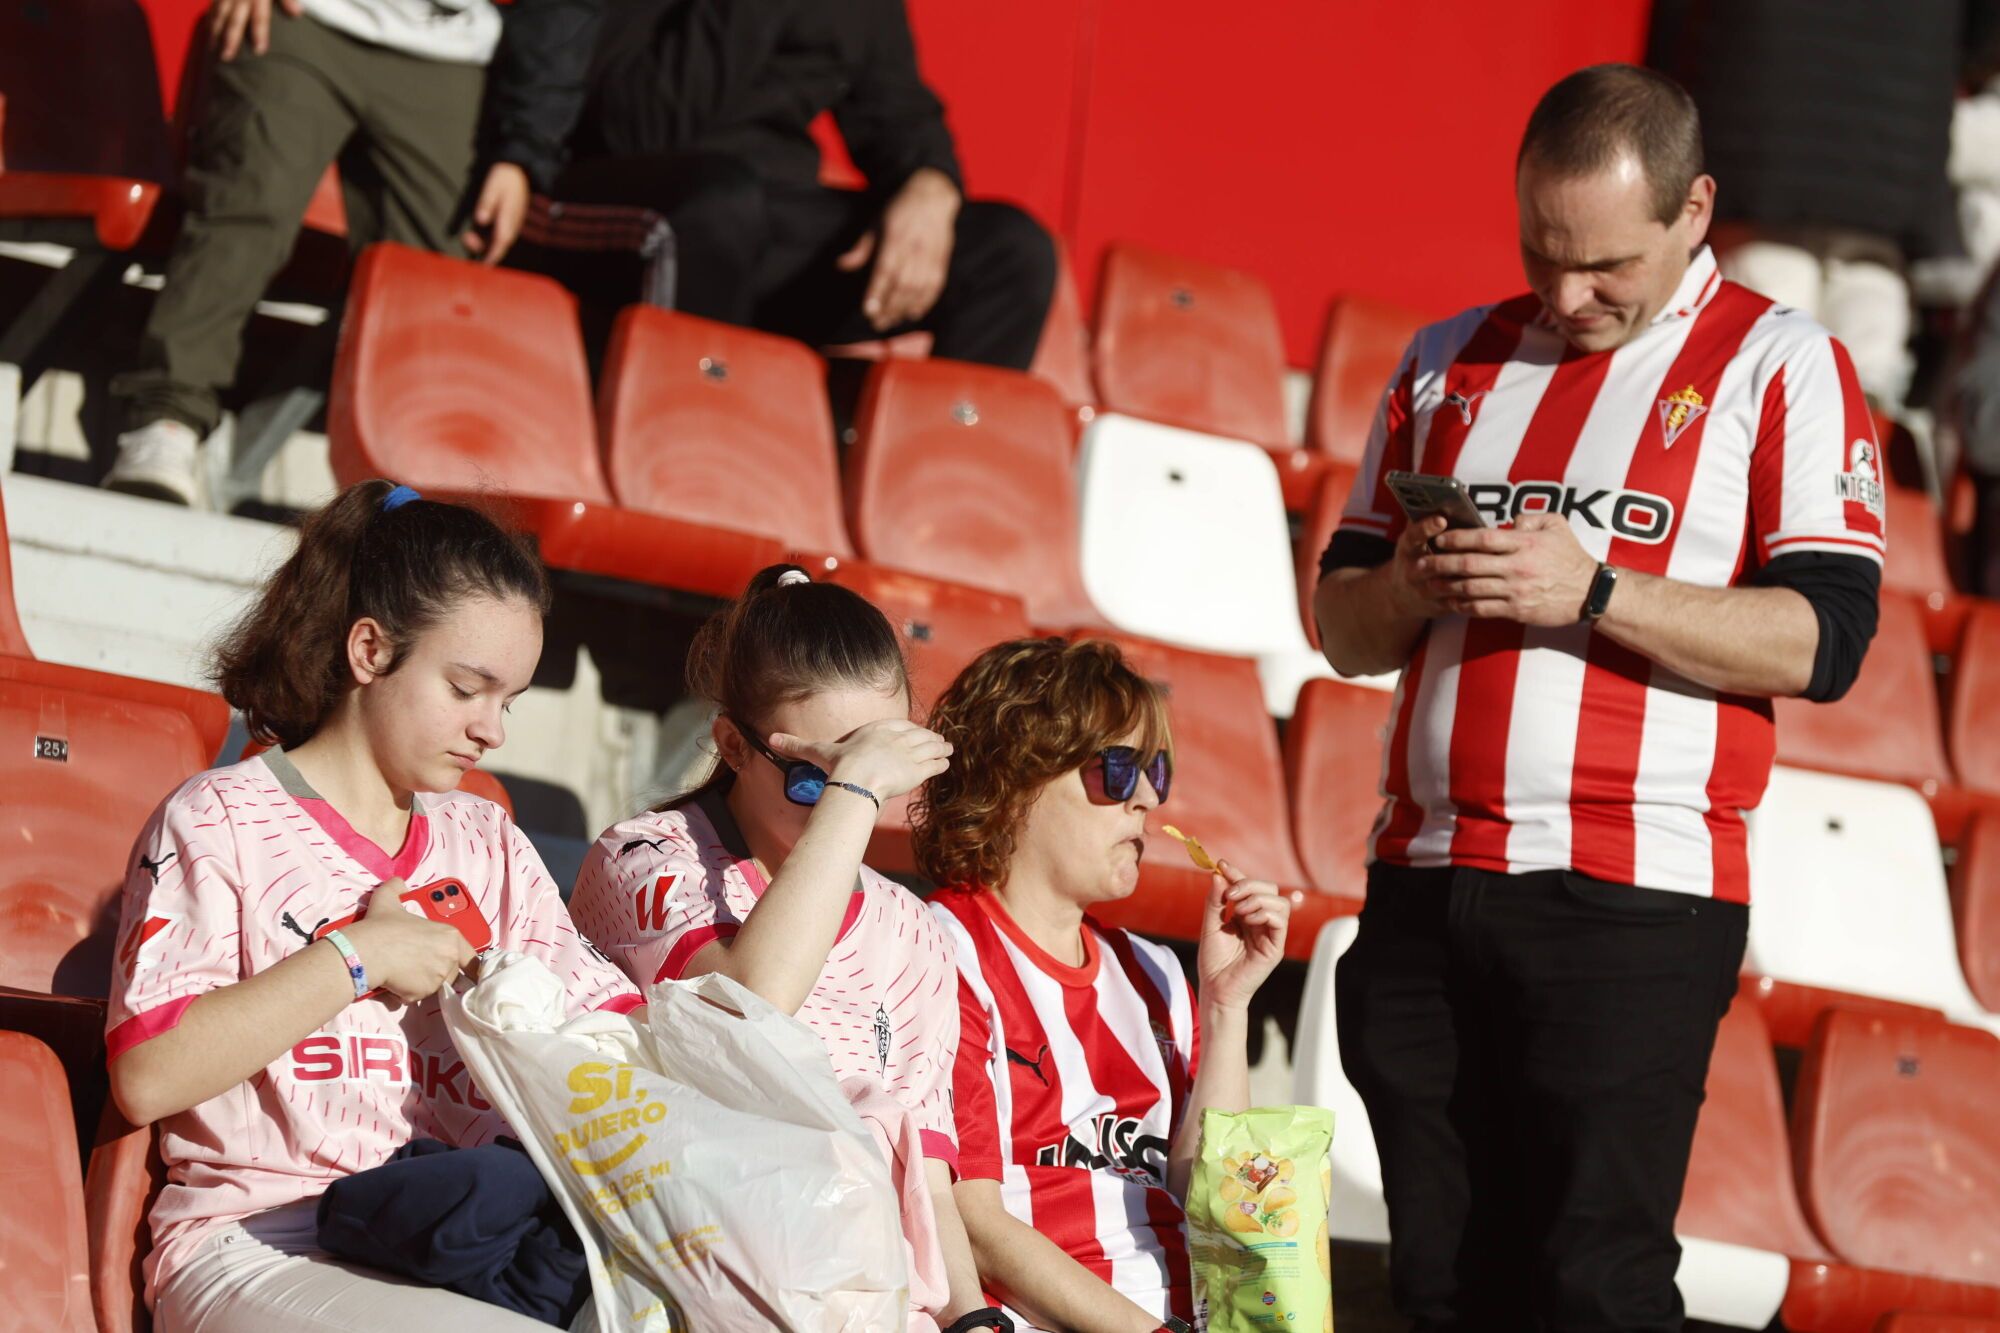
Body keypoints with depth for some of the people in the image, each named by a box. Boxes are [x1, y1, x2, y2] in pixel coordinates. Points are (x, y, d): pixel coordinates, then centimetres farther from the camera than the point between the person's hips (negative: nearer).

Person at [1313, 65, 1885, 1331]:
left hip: (1635, 900, -5)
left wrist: (1593, 589, -16)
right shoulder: (1450, 361, 18)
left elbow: (1824, 637, -8)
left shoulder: (1782, 366, 2)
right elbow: (1345, 628, 20)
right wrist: (1409, 586, -3)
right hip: (1425, 884, 5)